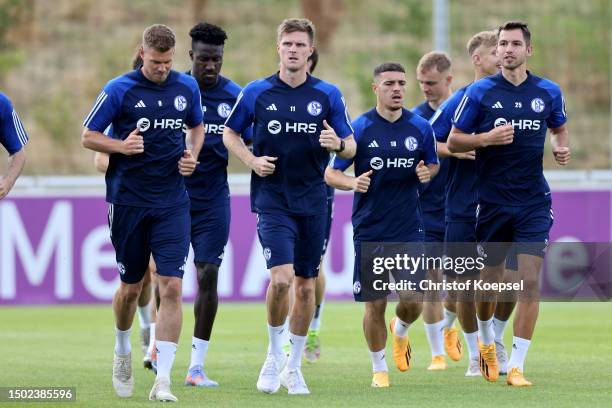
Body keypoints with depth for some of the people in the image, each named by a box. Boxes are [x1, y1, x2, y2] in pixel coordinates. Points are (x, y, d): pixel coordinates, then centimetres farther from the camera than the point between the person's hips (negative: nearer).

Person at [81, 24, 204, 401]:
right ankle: (123, 351, 39)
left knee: (172, 287, -11)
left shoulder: (187, 87, 4)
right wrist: (121, 146, -19)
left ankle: (163, 380, -12)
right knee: (131, 287, 9)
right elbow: (89, 136, -1)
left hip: (172, 203, 2)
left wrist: (192, 155, 2)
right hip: (128, 200, -1)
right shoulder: (119, 90, -6)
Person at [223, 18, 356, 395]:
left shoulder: (329, 95, 2)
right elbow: (229, 133, 12)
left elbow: (351, 147, 5)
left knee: (306, 285, 6)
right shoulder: (257, 92, 0)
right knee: (281, 277, -18)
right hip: (272, 198, -2)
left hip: (313, 201, 2)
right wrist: (252, 160, -6)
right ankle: (274, 356, 4)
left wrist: (338, 143, -18)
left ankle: (294, 368, 20)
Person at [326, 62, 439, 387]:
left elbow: (433, 164, 15)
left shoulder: (420, 128, 1)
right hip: (369, 232, -2)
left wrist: (427, 172, -9)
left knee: (413, 300, -6)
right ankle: (379, 368, 21)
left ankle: (400, 331, 31)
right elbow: (331, 173, -2)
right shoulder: (359, 128, -5)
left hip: (409, 228, 2)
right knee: (374, 304, 0)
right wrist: (353, 182, -23)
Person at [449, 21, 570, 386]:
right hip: (493, 201, -1)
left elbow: (560, 128, 21)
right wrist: (487, 138, -18)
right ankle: (487, 343, 39)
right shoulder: (480, 92, -3)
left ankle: (517, 366, -5)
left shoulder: (549, 92, 3)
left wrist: (563, 148, -1)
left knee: (530, 280, -10)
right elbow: (453, 141, -1)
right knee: (490, 278, 10)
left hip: (534, 202, 1)